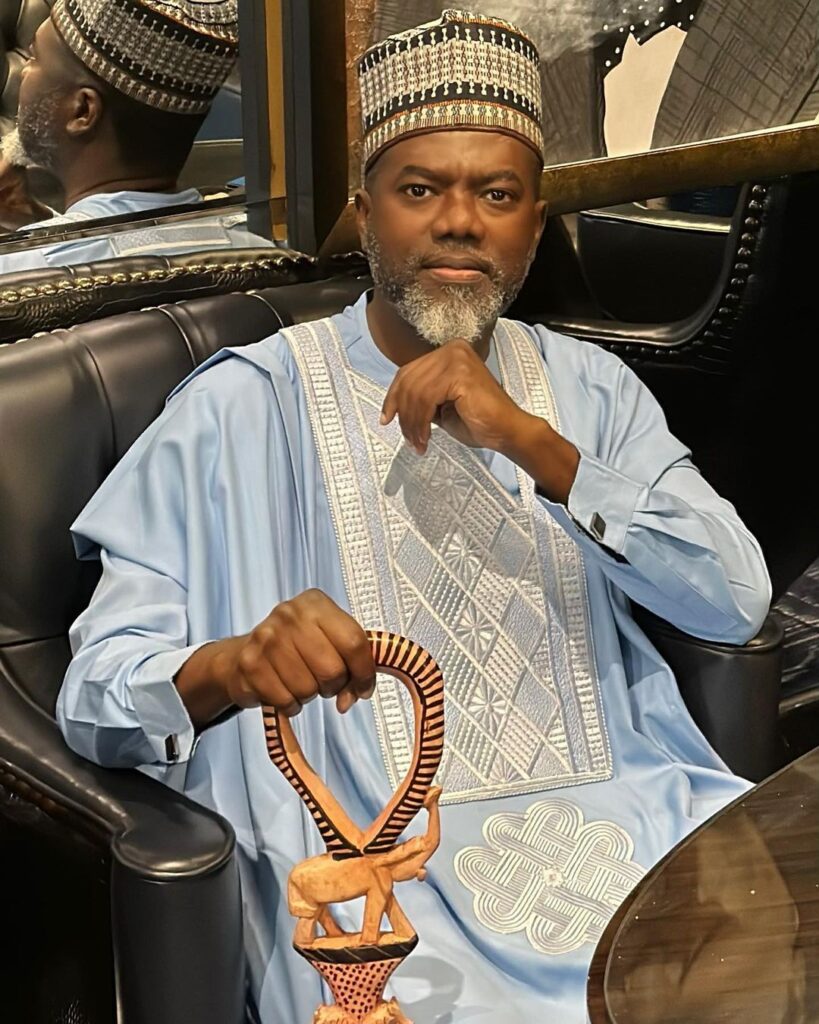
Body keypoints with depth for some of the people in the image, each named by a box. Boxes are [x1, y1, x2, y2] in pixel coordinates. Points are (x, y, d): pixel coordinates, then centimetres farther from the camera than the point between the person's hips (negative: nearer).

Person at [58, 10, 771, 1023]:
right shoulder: (239, 409, -2)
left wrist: (531, 441, -13)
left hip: (621, 815, 5)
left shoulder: (589, 390, 10)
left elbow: (739, 602, -2)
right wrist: (227, 667, -30)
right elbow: (96, 690, -6)